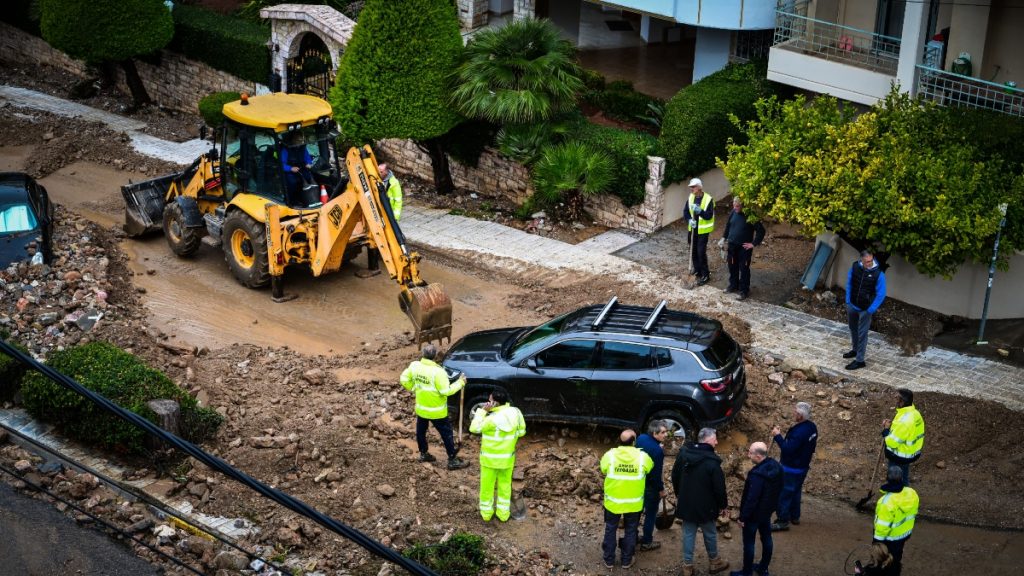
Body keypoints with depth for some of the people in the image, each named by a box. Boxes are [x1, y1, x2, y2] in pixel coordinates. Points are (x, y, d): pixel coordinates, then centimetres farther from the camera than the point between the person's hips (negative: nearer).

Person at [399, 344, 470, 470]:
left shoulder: (414, 366, -11)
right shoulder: (437, 372, -29)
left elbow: (404, 380, 1)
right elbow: (446, 391, -24)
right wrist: (460, 383, -13)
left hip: (421, 408, 6)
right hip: (436, 411, -6)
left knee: (421, 431, 25)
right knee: (446, 434, 8)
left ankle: (423, 454, 41)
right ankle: (453, 460, 15)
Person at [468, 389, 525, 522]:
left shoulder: (492, 419, -30)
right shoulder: (515, 413, -14)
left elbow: (474, 428, -15)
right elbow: (521, 431, 1)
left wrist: (483, 410, -17)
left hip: (490, 458, -4)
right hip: (508, 457, 4)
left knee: (487, 486, 17)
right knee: (505, 485, 21)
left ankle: (486, 512, 30)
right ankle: (503, 513, 30)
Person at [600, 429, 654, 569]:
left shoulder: (610, 455, -14)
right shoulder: (642, 456, -14)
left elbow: (603, 469, 4)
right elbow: (650, 468, 6)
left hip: (613, 501, 0)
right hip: (634, 503, 0)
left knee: (611, 529, 17)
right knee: (630, 531, 17)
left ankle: (609, 559, 26)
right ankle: (626, 560, 27)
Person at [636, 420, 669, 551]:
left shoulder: (641, 438, -8)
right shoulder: (657, 450, -30)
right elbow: (656, 474, -23)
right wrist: (661, 489, -10)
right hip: (650, 486, -7)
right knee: (651, 514, 11)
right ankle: (646, 543, 23)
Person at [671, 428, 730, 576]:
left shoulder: (683, 453, -4)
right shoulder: (712, 461, -22)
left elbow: (675, 476, 9)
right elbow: (719, 487, -16)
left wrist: (678, 494, 23)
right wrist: (722, 505, -1)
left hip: (686, 503, 4)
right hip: (705, 506, -4)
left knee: (688, 534, 11)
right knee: (710, 534, 15)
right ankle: (715, 562, 31)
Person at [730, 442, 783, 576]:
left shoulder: (757, 475, -35)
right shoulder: (775, 466, -8)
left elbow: (751, 499, -29)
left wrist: (743, 517, -19)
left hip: (754, 514, -9)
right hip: (768, 510, 9)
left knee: (749, 543, 8)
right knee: (766, 538, 21)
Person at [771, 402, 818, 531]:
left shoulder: (799, 432, -32)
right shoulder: (812, 427, -1)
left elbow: (788, 449, -32)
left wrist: (777, 436, -25)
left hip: (791, 469, -9)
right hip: (803, 466, 9)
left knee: (783, 494, 2)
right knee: (795, 491, 24)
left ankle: (783, 521, 9)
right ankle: (794, 516, 37)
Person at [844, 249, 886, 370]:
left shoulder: (878, 274, -21)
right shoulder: (855, 267, -10)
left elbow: (881, 294, -15)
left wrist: (871, 310, -15)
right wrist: (848, 301, 4)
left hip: (865, 309, -5)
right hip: (852, 305, 5)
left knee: (862, 333, 1)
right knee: (853, 328, 23)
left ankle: (860, 360, 11)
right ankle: (855, 350, 45)